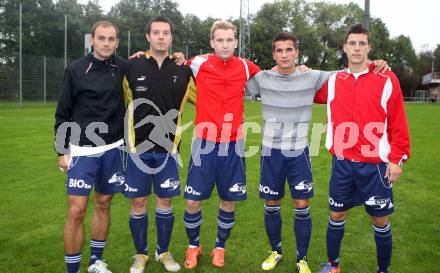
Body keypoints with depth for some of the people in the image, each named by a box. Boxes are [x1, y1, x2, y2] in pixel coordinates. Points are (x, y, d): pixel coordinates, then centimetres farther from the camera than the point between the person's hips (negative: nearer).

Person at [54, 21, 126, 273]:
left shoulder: (123, 67, 1)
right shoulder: (76, 70, -4)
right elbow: (63, 113, 1)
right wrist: (62, 151, 0)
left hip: (113, 148, 2)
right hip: (83, 150, -2)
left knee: (103, 205, 12)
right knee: (77, 210, -4)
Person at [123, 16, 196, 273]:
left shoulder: (183, 70, 0)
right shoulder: (132, 66, -2)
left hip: (168, 148, 1)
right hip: (138, 147, 0)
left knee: (165, 201, 9)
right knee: (138, 203, 7)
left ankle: (164, 251, 30)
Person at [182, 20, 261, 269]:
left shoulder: (245, 67, 3)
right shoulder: (199, 64, -1)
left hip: (234, 145, 2)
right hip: (205, 143, -1)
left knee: (229, 202, 9)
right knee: (193, 201, 2)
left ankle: (220, 247, 32)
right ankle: (194, 246, 28)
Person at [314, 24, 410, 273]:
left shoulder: (387, 80, -4)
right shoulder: (333, 81, 5)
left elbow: (398, 124, -3)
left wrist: (397, 158, -7)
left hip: (375, 164, -2)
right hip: (342, 163, 2)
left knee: (380, 221, 9)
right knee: (336, 216, 12)